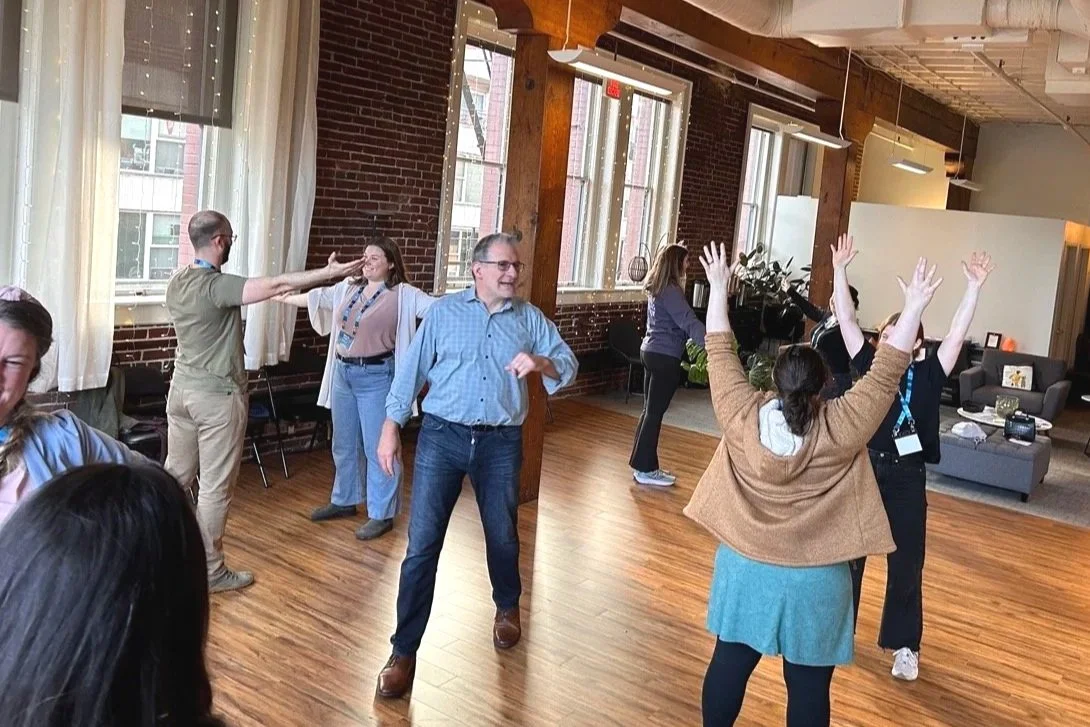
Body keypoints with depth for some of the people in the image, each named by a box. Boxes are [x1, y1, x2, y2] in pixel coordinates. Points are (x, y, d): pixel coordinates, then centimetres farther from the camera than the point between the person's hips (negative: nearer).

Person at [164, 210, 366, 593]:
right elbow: (275, 285, -27)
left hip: (182, 388, 9)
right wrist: (331, 272, -24)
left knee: (175, 474, 18)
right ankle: (210, 571, 11)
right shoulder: (217, 285, -22)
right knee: (215, 487, 2)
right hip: (217, 395, -8)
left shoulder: (177, 281, 5)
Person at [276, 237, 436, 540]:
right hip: (343, 373, 7)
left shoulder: (403, 295, -10)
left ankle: (381, 514, 9)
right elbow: (315, 297, 21)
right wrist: (279, 296, 28)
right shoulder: (348, 288, 9)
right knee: (344, 444, 18)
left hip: (376, 376, -7)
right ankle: (344, 500, 35)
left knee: (378, 447, -1)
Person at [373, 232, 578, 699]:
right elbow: (412, 369, 0)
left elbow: (568, 366, 1)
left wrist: (540, 363, -21)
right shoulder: (444, 312, 2)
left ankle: (507, 607, 47)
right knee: (422, 544, -4)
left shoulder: (531, 319, 6)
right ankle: (404, 651, 7)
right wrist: (391, 426, -6)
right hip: (441, 436, -1)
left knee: (502, 537, 17)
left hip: (500, 443, 2)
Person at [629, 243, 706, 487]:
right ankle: (645, 470, 4)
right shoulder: (670, 290, -16)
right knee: (655, 412, -3)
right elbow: (689, 322, -25)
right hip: (665, 356, -9)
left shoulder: (657, 287, 12)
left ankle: (642, 464, 20)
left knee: (650, 410, 13)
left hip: (651, 351, 9)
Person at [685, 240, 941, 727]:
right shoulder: (841, 429, -19)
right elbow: (885, 375, -13)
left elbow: (720, 355, -4)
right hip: (814, 579, -2)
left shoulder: (741, 417, -14)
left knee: (730, 662, 17)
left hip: (744, 568, 2)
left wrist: (718, 289, 4)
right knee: (808, 684, 12)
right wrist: (913, 309, -7)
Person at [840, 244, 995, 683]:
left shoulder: (927, 376, -2)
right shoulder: (869, 366, -1)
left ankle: (904, 646, 27)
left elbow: (957, 334, -9)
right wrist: (839, 272, -7)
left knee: (906, 565, 10)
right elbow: (847, 321, -3)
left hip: (906, 479, 0)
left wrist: (974, 287, -16)